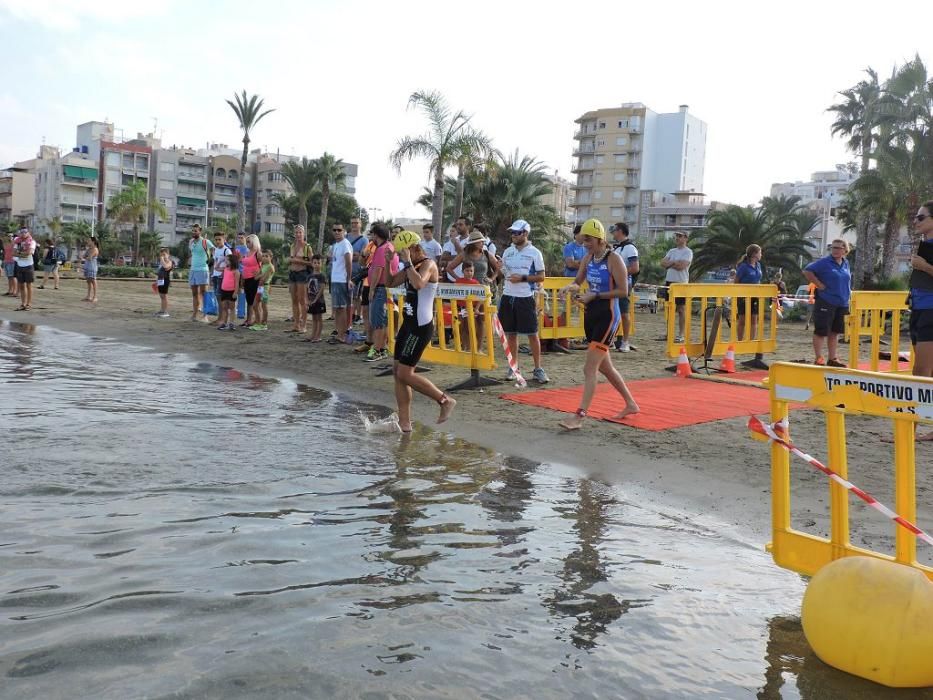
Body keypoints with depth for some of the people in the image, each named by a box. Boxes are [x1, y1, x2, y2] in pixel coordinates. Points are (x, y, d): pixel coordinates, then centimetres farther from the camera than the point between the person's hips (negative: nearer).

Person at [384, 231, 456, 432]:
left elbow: (418, 283, -34)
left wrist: (408, 262, -23)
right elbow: (390, 282, 20)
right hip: (409, 324, 10)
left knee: (404, 374, -10)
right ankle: (404, 423, 14)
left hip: (421, 327, -10)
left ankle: (445, 400, 3)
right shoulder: (411, 266, 14)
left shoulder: (428, 264, -13)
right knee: (397, 371, 8)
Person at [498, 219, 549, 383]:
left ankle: (538, 369, 7)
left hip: (525, 298, -4)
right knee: (511, 334, 9)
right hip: (508, 296, 5)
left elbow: (541, 277, -4)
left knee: (532, 334, -1)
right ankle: (514, 367, 19)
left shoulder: (534, 253, -4)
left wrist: (522, 278, -15)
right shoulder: (508, 252, 10)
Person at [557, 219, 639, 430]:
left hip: (607, 316, -8)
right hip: (591, 314, 8)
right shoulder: (588, 258, 8)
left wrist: (594, 296, -20)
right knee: (604, 366, 17)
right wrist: (569, 287, -6)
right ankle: (630, 404, 34)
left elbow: (623, 291, -16)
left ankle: (579, 416, -12)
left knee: (589, 368, -13)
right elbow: (578, 281, 17)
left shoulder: (614, 259, -13)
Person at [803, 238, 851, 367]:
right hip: (825, 302, -7)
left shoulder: (845, 263, 12)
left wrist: (848, 292, 12)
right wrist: (820, 285, -15)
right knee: (821, 331, -2)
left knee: (835, 332, 12)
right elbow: (807, 271, -14)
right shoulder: (824, 262, -8)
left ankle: (833, 358, 18)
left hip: (841, 303, 7)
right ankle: (819, 358, 3)